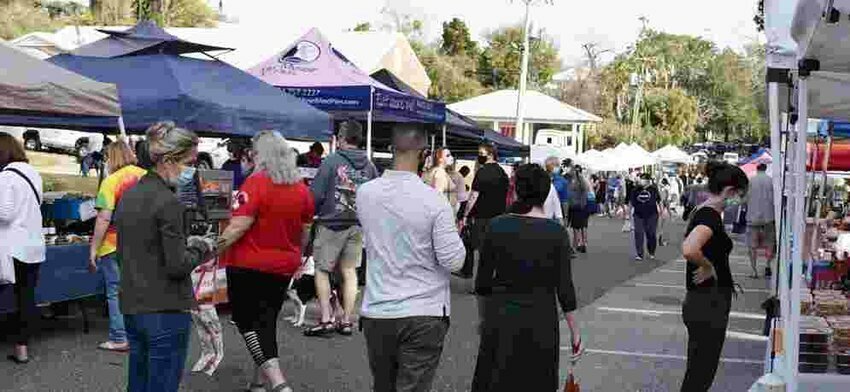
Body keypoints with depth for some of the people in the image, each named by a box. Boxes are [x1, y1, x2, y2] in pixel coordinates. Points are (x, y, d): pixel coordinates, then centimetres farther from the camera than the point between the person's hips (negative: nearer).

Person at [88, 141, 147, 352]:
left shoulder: (111, 181, -13)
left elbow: (104, 218, -17)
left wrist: (93, 249, -12)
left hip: (115, 246, -5)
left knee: (116, 291, 4)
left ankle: (119, 339, 7)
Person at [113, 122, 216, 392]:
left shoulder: (128, 195, 8)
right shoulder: (168, 202, -18)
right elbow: (177, 266, -19)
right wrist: (200, 250, -1)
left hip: (131, 307, 8)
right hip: (166, 312, -8)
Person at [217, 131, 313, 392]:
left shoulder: (256, 183, -17)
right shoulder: (302, 188, 3)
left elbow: (239, 226, -23)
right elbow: (303, 230, 13)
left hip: (249, 265, -6)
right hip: (283, 266, 6)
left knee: (247, 321, 1)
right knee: (267, 321, 17)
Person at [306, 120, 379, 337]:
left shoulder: (332, 161, -11)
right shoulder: (369, 166, 1)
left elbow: (316, 194, -11)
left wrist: (313, 213, 7)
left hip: (331, 224, -4)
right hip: (358, 225, 4)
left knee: (321, 270, 6)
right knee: (349, 272, 11)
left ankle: (326, 320, 0)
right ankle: (346, 321, 14)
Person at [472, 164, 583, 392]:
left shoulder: (496, 226, -5)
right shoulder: (555, 232, -8)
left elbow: (482, 284, -1)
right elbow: (564, 289, -8)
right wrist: (575, 332, 2)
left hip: (500, 318, 1)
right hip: (541, 321, -1)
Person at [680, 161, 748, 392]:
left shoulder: (703, 212, 9)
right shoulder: (711, 216, -20)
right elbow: (689, 250, -38)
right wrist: (708, 267, -21)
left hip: (706, 303, 10)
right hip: (708, 306, -10)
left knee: (699, 371, 18)